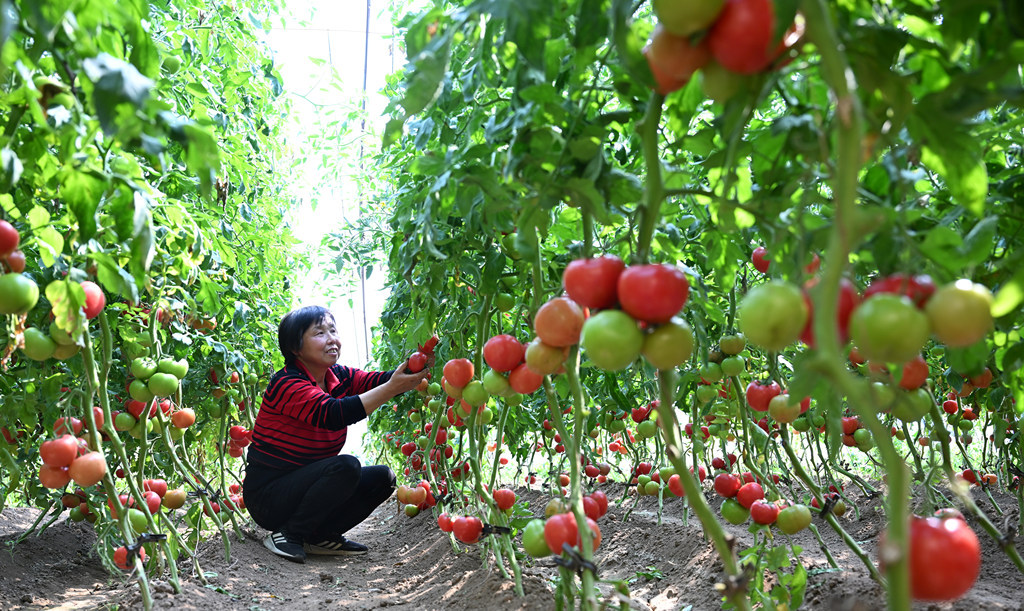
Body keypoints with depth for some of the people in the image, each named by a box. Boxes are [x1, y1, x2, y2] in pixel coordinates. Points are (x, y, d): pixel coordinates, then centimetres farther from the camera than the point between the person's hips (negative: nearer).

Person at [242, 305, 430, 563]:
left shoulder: (338, 377, 2)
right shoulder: (286, 384, -21)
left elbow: (375, 380, -16)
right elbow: (332, 414, -36)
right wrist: (392, 388, -43)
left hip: (304, 484, 8)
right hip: (267, 495, -8)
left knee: (382, 477, -4)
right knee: (346, 466, -28)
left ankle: (321, 536, 4)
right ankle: (286, 534, -12)